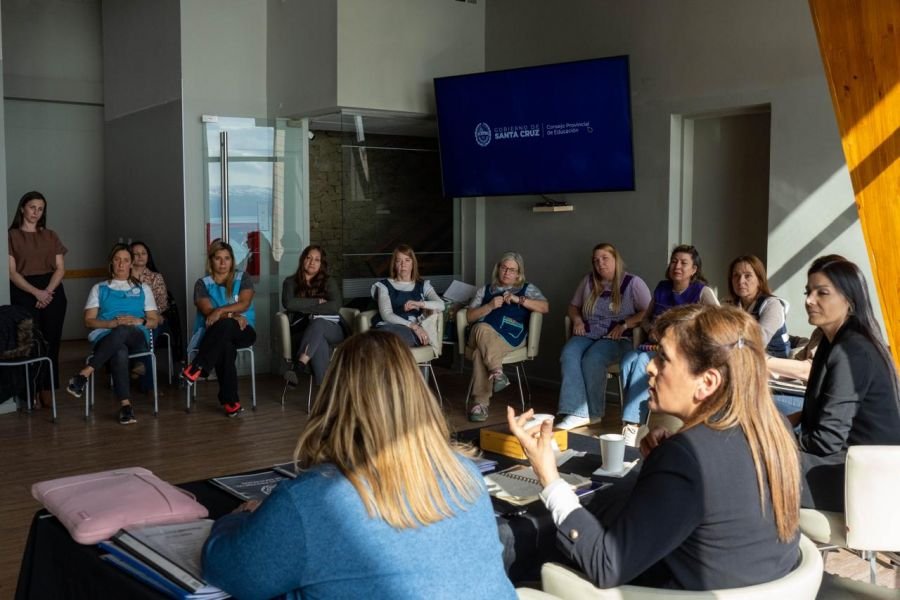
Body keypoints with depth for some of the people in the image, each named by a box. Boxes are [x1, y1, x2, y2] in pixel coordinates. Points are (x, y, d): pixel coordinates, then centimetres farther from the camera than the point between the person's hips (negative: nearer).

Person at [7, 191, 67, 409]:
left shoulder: (51, 236, 13)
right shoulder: (11, 236, 2)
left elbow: (60, 268, 7)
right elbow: (12, 272, -5)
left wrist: (48, 291, -10)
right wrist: (36, 292, -15)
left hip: (53, 291, 3)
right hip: (24, 293, -3)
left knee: (51, 342, 0)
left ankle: (47, 390, 5)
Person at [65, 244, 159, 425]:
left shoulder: (143, 289, 23)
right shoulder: (99, 289, 21)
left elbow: (154, 321, 17)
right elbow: (89, 321, 10)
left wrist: (139, 321, -6)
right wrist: (111, 323, -9)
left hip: (136, 338, 1)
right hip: (105, 338, -1)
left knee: (122, 332, -40)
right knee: (119, 352, -41)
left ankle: (85, 373, -44)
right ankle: (125, 405, -50)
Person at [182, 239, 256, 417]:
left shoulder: (243, 278, 10)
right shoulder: (202, 284, 8)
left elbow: (245, 303, -6)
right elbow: (208, 312, -6)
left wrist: (221, 311, -20)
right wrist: (233, 316, -20)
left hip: (242, 331, 0)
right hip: (212, 334, 0)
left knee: (224, 326, -38)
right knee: (225, 347, -38)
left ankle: (198, 368, -36)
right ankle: (230, 401, -39)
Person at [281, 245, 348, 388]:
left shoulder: (329, 282, 13)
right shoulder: (291, 282, 14)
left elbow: (335, 306, -6)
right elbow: (288, 303, -7)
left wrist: (304, 307, -6)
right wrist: (317, 302, -6)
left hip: (332, 330, 0)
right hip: (302, 331, 0)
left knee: (318, 323, -38)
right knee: (320, 343, -38)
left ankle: (298, 367, -54)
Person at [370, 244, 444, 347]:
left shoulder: (423, 285, 22)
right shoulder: (384, 286, 16)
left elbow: (441, 305, 5)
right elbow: (386, 315, -1)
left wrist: (419, 303, -15)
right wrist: (413, 326, -15)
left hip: (412, 332, 1)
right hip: (389, 327, -1)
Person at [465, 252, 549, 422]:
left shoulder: (527, 289, 23)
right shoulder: (485, 290, 29)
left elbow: (545, 307, 4)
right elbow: (470, 316, 17)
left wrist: (519, 299, -6)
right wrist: (490, 306, -1)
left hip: (510, 337, -2)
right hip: (480, 334, 2)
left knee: (481, 351, -36)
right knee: (482, 328, -39)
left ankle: (481, 402, -39)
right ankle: (497, 371, -47)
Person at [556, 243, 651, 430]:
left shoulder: (633, 283, 4)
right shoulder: (588, 281, 18)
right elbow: (573, 306, 27)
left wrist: (624, 324, -15)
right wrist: (577, 319, 5)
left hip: (616, 339, -4)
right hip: (587, 335, 4)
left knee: (592, 359, -35)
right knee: (568, 355, -31)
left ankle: (593, 413, -18)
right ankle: (577, 413, -39)